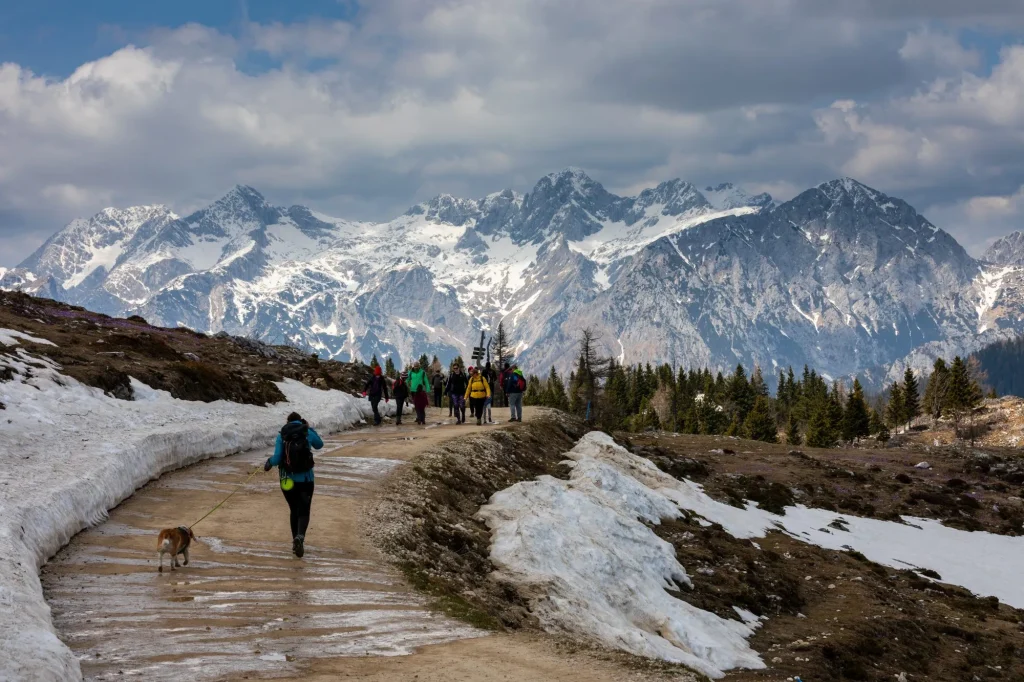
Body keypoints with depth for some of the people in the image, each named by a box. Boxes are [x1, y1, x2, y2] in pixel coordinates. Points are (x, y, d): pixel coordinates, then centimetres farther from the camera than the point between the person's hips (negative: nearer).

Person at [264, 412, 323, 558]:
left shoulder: (282, 435, -2)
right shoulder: (308, 433, -1)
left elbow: (277, 458, -7)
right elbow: (319, 445, 19)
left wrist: (269, 462, 14)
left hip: (287, 480, 1)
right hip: (305, 479, -1)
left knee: (294, 511, 18)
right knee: (304, 511, 3)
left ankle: (296, 542, 16)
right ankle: (300, 536, -25)